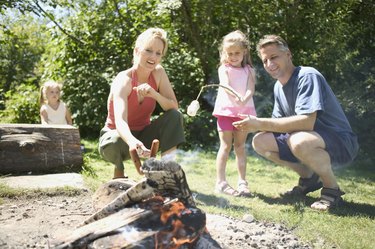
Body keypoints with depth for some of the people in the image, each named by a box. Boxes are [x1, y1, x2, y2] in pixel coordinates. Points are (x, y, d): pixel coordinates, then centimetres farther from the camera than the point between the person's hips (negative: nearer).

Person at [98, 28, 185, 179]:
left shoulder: (158, 73, -9)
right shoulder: (124, 80, -25)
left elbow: (174, 107, -13)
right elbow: (120, 122, -41)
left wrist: (154, 94, -33)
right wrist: (132, 142, -64)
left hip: (143, 135, 4)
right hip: (123, 136, -4)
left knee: (175, 116, -18)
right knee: (115, 142, -37)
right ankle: (119, 172, -3)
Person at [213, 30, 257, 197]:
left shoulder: (249, 70, 11)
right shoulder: (224, 69, 4)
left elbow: (251, 89, -6)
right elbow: (225, 86, -15)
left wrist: (245, 99, -29)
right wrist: (236, 96, -36)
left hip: (245, 111, 2)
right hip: (226, 110, -2)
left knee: (240, 146, 7)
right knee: (226, 146, -2)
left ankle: (242, 182, 10)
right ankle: (220, 182, 0)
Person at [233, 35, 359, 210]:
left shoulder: (307, 76, -21)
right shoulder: (278, 87, 6)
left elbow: (307, 122, -32)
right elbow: (279, 122, 8)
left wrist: (260, 123, -30)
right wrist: (253, 125, -12)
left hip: (341, 142, -8)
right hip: (307, 141, 8)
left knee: (299, 141, -38)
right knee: (260, 142, -4)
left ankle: (332, 188, -11)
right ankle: (309, 178, 11)